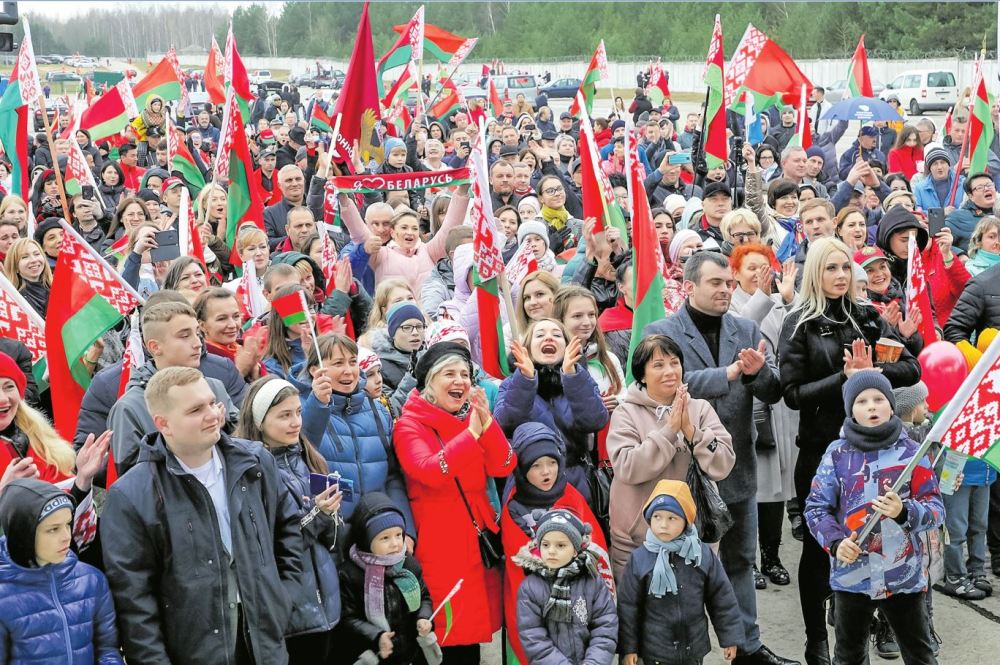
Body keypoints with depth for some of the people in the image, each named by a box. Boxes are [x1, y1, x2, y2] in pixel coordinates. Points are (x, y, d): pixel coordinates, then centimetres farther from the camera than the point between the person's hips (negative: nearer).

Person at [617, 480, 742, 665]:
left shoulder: (703, 555, -5)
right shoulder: (639, 559, -9)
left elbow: (722, 598, 2)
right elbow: (628, 605, -3)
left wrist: (730, 638, 3)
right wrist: (628, 647, -3)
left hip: (694, 648, 2)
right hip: (655, 650, -2)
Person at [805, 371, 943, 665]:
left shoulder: (910, 451, -3)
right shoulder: (837, 453, -3)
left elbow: (936, 509, -5)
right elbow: (816, 507, 0)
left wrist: (904, 512, -25)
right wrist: (835, 542, -17)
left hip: (905, 576, -1)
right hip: (851, 574, 1)